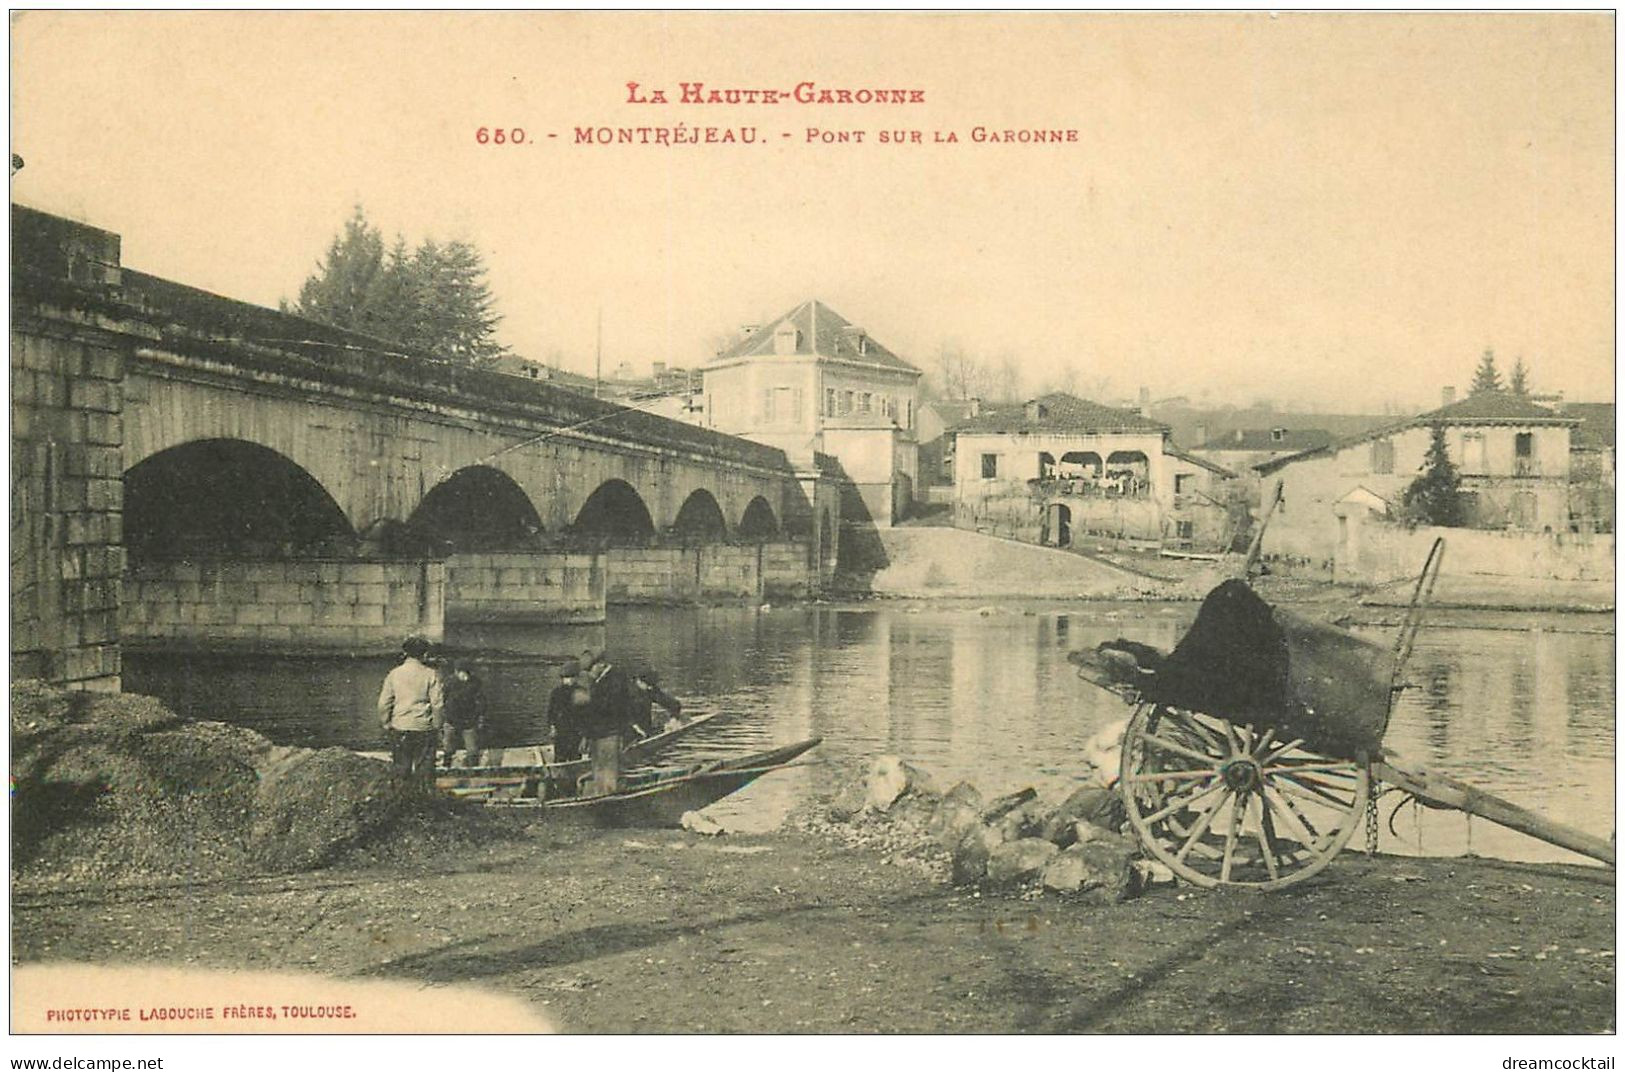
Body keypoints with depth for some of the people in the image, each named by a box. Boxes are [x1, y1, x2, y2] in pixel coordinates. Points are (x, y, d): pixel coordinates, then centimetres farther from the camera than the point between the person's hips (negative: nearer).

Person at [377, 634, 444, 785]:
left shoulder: (393, 674, 1)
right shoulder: (430, 674, -6)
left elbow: (383, 704, 2)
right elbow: (438, 703, -6)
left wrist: (385, 725, 13)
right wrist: (437, 726, 6)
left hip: (399, 728, 2)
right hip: (424, 728, -2)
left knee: (401, 769, 11)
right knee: (424, 770, 6)